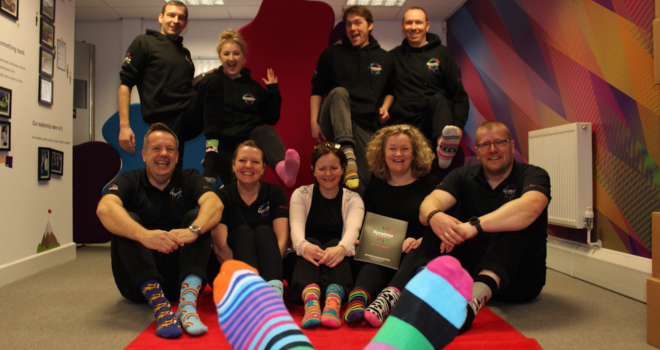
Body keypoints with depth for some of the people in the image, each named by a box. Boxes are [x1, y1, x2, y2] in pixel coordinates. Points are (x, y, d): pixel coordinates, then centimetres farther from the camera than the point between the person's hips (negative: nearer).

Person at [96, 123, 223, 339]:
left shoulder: (189, 179, 4)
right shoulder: (129, 181, 1)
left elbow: (215, 203, -17)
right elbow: (105, 208, -22)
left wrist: (193, 229, -39)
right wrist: (143, 235, -41)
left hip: (180, 279, 1)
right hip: (139, 283, 0)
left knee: (196, 215, -18)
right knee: (126, 220, -20)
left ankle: (188, 302, -36)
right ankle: (159, 304, -37)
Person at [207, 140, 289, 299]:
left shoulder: (275, 193, 3)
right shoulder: (222, 196, -1)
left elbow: (282, 239, -10)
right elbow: (219, 245, -13)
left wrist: (263, 271, -26)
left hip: (266, 268, 1)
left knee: (264, 231, -25)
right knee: (243, 232, -25)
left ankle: (274, 295, -46)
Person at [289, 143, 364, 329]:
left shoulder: (353, 199, 8)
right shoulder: (301, 194, 9)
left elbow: (353, 227, -14)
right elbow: (296, 226, -12)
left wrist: (342, 248, -39)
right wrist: (303, 245, -37)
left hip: (337, 265, 0)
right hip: (306, 263, 0)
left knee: (335, 244, -31)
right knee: (313, 244, -30)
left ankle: (333, 301, -55)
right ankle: (310, 300, -55)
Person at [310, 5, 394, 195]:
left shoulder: (384, 58, 13)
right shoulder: (331, 54, 7)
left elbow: (389, 90, 24)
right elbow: (317, 90, 6)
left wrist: (385, 107, 1)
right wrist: (314, 122, -6)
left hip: (366, 125, 2)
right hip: (334, 122, -2)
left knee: (364, 178, -18)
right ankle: (348, 152, -49)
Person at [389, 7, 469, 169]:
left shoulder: (442, 53, 12)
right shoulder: (394, 56, 16)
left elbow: (459, 95, 7)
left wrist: (458, 124, -9)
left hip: (435, 119, -1)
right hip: (403, 123, 1)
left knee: (438, 99, -37)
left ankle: (443, 144, -57)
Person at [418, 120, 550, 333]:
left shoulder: (533, 175, -2)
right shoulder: (463, 176, 8)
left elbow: (529, 208, -27)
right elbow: (429, 203, -10)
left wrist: (474, 226, -39)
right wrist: (435, 216, -36)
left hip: (517, 277, -2)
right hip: (471, 267, 3)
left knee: (515, 228, -31)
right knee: (442, 228, -20)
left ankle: (476, 297, -52)